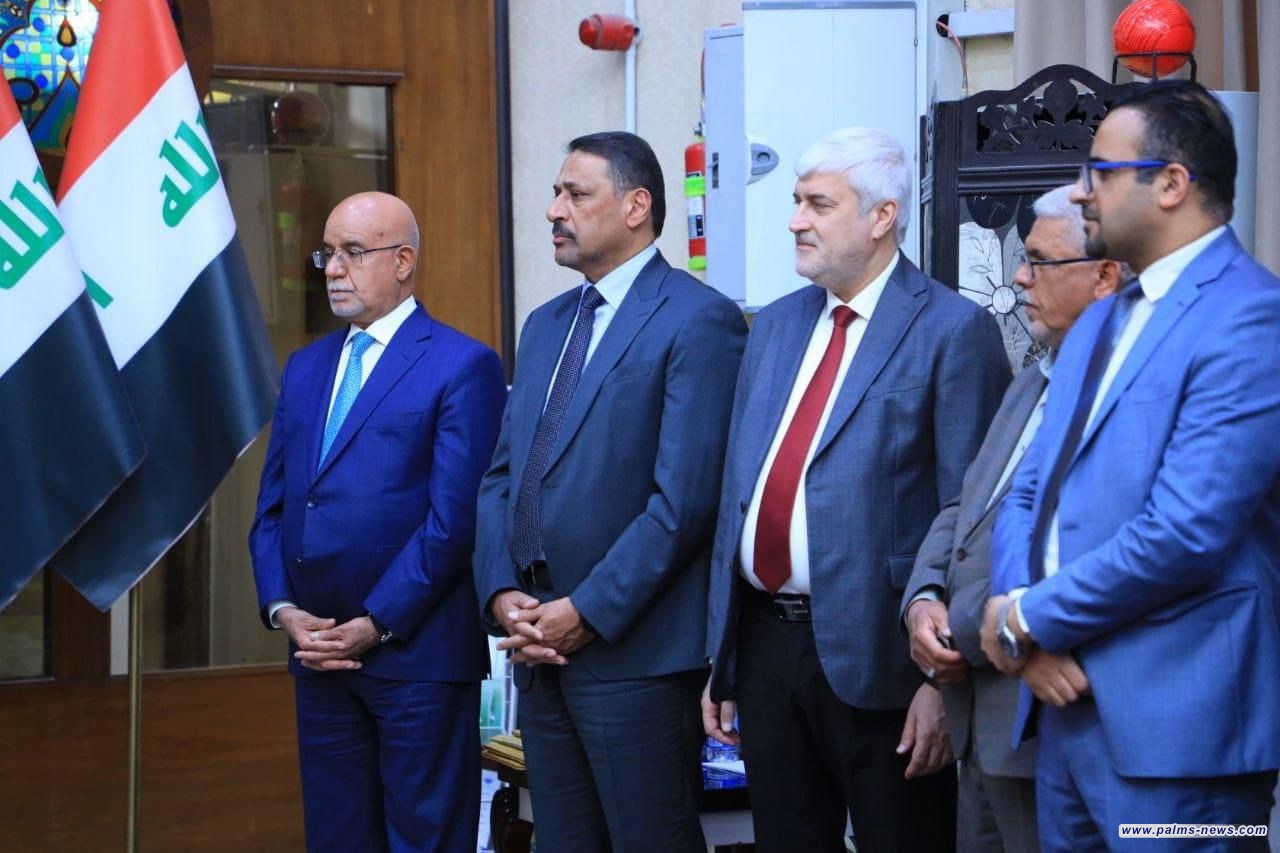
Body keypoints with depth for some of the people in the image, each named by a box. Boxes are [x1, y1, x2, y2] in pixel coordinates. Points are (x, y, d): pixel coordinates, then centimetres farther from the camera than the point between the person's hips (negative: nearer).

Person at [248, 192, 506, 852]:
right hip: (317, 651, 6)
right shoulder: (305, 368, 16)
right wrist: (283, 610, -2)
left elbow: (454, 518, -12)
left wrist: (375, 625, -14)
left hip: (417, 653, -6)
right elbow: (271, 507, 14)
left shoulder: (462, 366, -5)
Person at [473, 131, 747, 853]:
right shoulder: (547, 325, 17)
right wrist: (502, 593, -1)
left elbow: (685, 497, -16)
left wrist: (588, 614, -16)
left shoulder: (698, 319, -9)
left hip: (634, 650, -7)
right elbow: (503, 476, 15)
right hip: (540, 644, 8)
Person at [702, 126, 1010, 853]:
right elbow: (738, 492, 15)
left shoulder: (953, 331, -8)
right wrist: (721, 657, 13)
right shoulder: (776, 326, 14)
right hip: (766, 647, 7)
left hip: (877, 657, -6)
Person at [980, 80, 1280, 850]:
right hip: (1067, 699, 8)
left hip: (1175, 727, -8)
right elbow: (1029, 493, 14)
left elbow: (1185, 533, -21)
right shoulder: (1100, 323, 17)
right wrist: (1026, 625, -5)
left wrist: (1031, 618, -11)